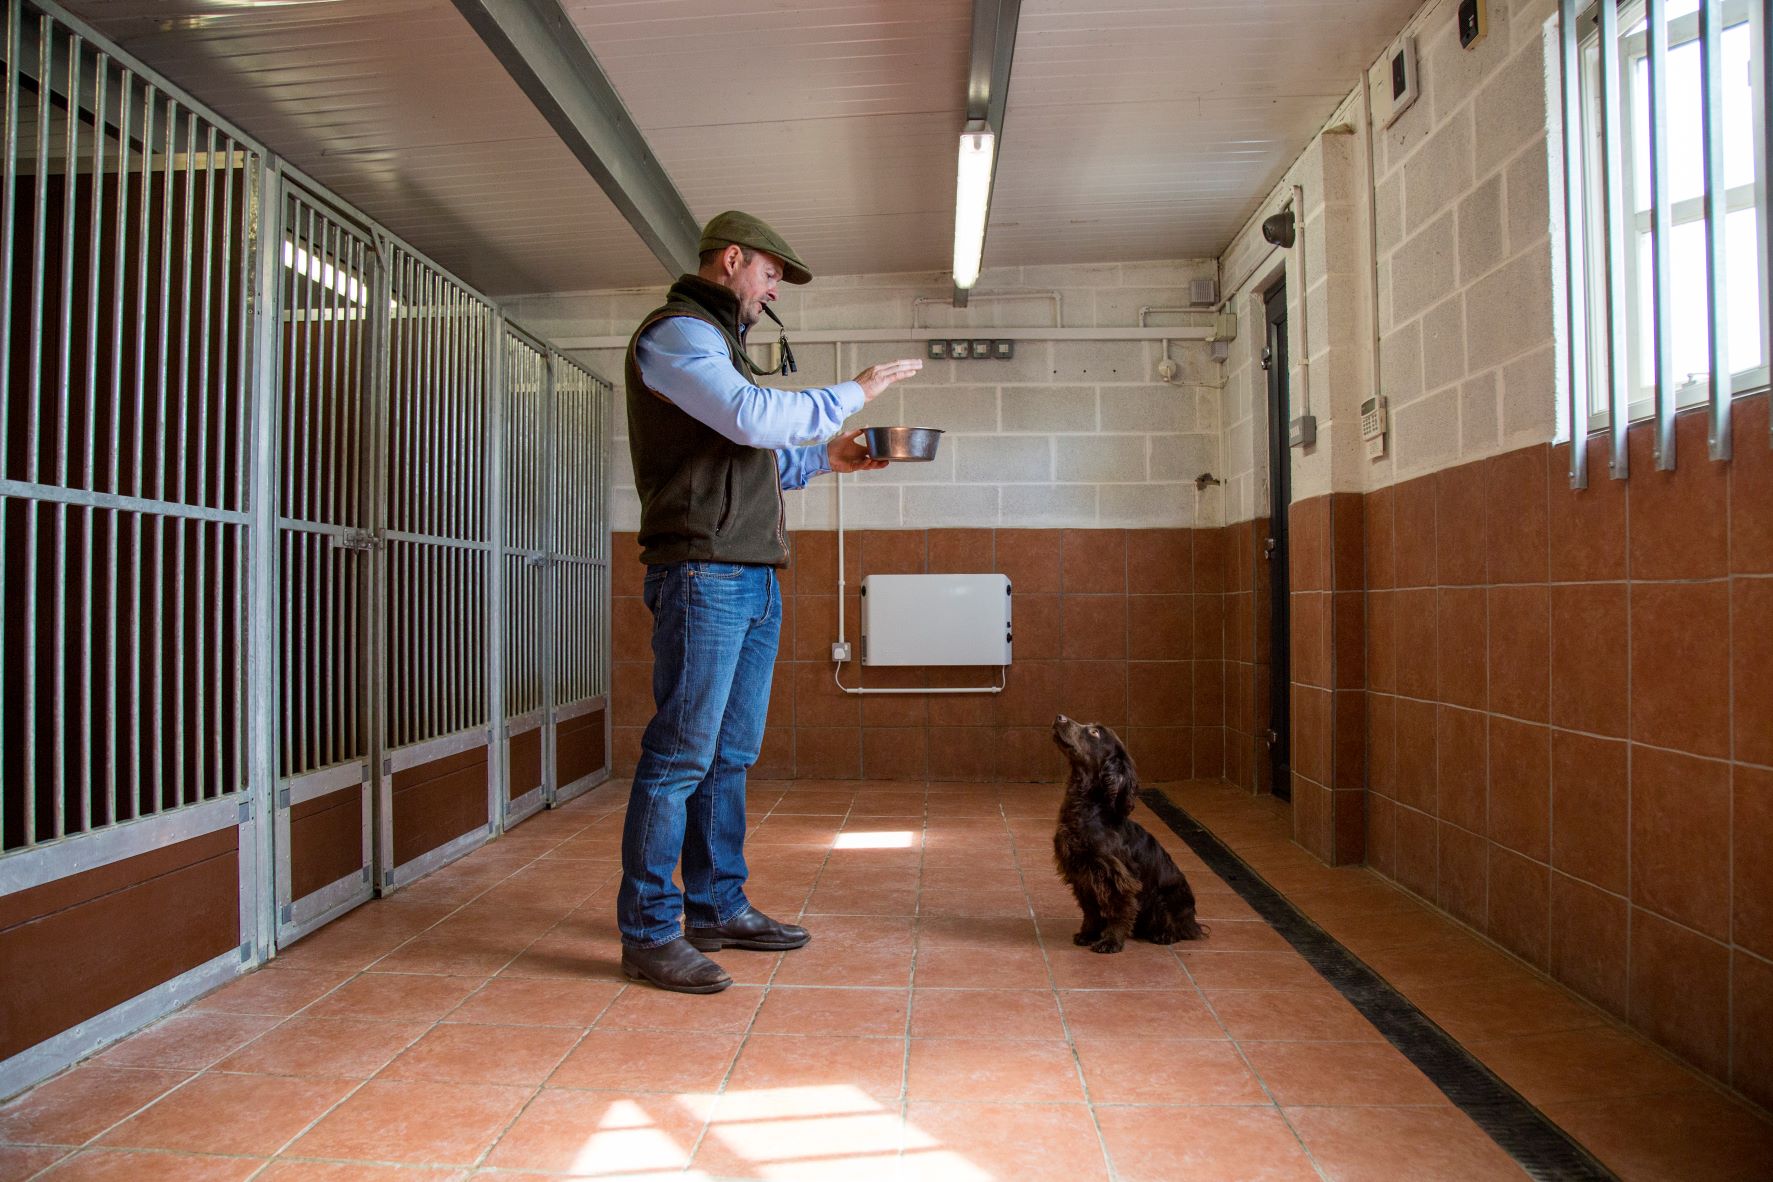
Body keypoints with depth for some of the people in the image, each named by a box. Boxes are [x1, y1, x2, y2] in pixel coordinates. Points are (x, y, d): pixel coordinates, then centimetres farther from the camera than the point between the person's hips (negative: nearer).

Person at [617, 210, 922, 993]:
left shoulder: (719, 342, 27)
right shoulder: (676, 333, -4)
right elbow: (755, 418, -20)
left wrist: (823, 458, 13)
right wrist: (853, 393, -10)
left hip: (753, 578, 10)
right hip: (703, 573, -10)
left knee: (730, 754, 12)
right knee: (680, 754, -8)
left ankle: (717, 909, 21)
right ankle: (649, 934, 0)